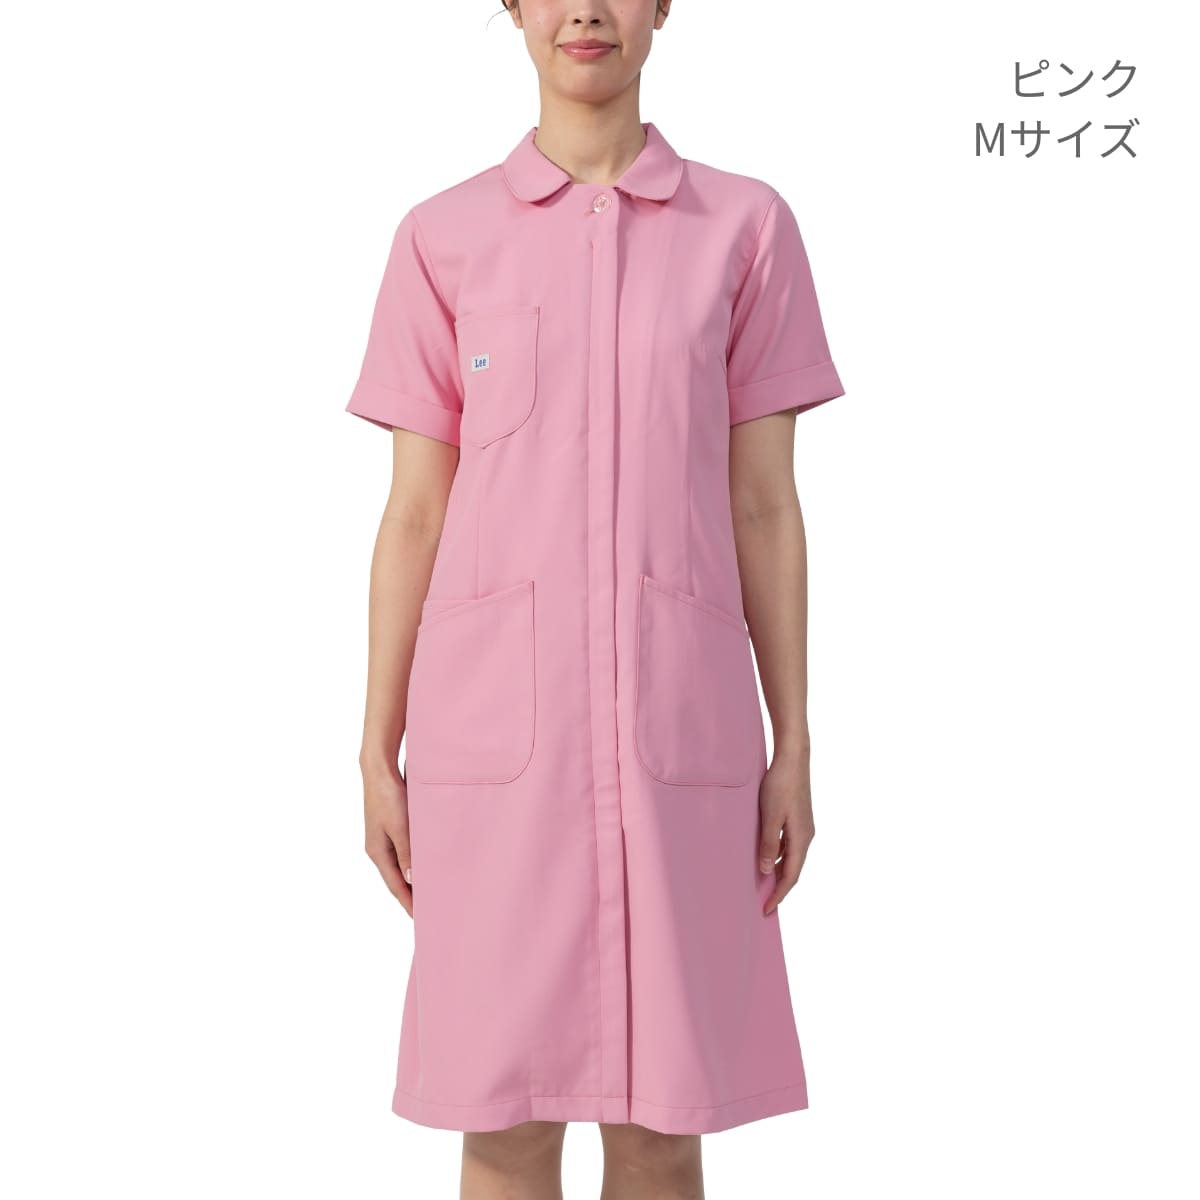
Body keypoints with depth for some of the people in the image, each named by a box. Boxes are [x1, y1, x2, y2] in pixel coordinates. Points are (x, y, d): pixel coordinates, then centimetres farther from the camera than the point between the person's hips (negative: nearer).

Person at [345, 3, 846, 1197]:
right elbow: (413, 514, 5)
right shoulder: (443, 237, 4)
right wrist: (377, 754, 3)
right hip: (495, 727, 0)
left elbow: (764, 505, 4)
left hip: (677, 723, 0)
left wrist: (792, 747, 2)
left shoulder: (745, 226, 4)